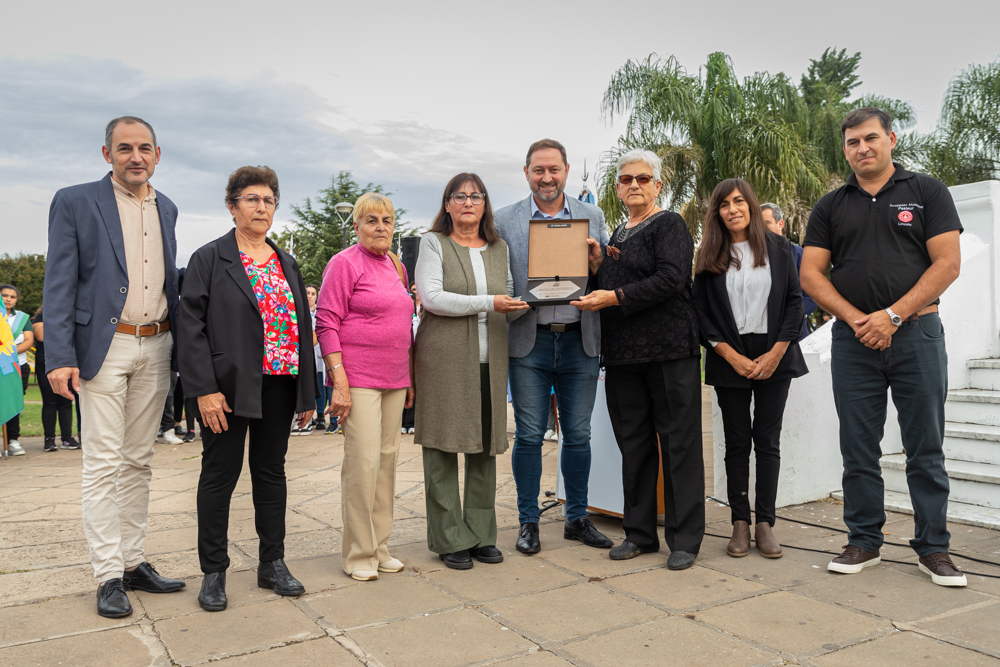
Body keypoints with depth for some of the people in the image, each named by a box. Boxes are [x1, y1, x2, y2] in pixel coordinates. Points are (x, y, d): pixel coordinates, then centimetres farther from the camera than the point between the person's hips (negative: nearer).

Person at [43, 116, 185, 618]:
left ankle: (133, 562, 21)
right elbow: (59, 285, -6)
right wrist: (60, 357, -14)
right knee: (103, 463, -2)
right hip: (104, 346, -5)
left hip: (155, 348, 5)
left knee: (138, 460, 11)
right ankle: (108, 576, 7)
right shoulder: (75, 202, -2)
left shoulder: (166, 209, 13)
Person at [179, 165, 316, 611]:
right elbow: (191, 326, -7)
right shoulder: (209, 259, 0)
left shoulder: (287, 264, 14)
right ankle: (213, 573, 16)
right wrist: (204, 389, -16)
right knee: (220, 474, 3)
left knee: (272, 471, 11)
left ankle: (272, 564, 22)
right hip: (227, 387, -4)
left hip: (278, 386, 5)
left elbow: (303, 327, 14)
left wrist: (307, 392, 9)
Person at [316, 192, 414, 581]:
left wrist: (409, 376, 18)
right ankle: (357, 555, 5)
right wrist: (339, 381, -18)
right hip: (358, 378, -7)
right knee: (363, 461, -8)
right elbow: (326, 324, -11)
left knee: (388, 458, 10)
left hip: (393, 380, 7)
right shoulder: (345, 263, -6)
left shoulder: (396, 267, 16)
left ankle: (379, 547, 21)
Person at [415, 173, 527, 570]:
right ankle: (449, 540, 10)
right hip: (443, 358, -4)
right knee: (442, 449, -1)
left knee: (485, 448, 8)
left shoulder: (499, 248, 18)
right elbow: (431, 296, -11)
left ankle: (481, 535, 19)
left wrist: (520, 305, 0)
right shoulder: (433, 244, 3)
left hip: (490, 362, 5)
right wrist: (488, 303, -15)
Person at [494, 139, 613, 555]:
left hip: (579, 338, 2)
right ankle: (528, 522, 18)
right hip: (529, 339, -1)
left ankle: (577, 518, 25)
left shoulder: (592, 217, 10)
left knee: (578, 434, 9)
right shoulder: (505, 220, 6)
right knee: (529, 435, 3)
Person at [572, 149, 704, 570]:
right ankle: (640, 533, 21)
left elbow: (670, 279, -16)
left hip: (669, 350, -7)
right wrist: (597, 265, 2)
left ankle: (685, 539, 7)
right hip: (623, 353, 7)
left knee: (679, 442, -1)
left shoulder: (669, 224, -1)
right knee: (633, 444, 11)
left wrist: (615, 297, -18)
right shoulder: (619, 234, 20)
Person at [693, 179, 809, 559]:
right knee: (737, 442, 3)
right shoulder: (709, 256, 4)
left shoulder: (778, 248, 5)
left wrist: (776, 353, -7)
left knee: (768, 440, 2)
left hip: (773, 357, 0)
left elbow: (795, 301, 2)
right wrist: (733, 357, -9)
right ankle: (740, 524, 8)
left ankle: (765, 524, 8)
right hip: (730, 360, 0)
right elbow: (701, 312, 0)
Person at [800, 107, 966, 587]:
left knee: (925, 448, 4)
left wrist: (892, 316, -13)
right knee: (858, 448, 6)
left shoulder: (926, 191, 6)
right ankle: (864, 542, 18)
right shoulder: (831, 206, 11)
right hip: (853, 339, 2)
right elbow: (811, 274, 5)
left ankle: (933, 547, 16)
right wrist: (857, 319, -9)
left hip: (916, 333, -2)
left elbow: (948, 262, -3)